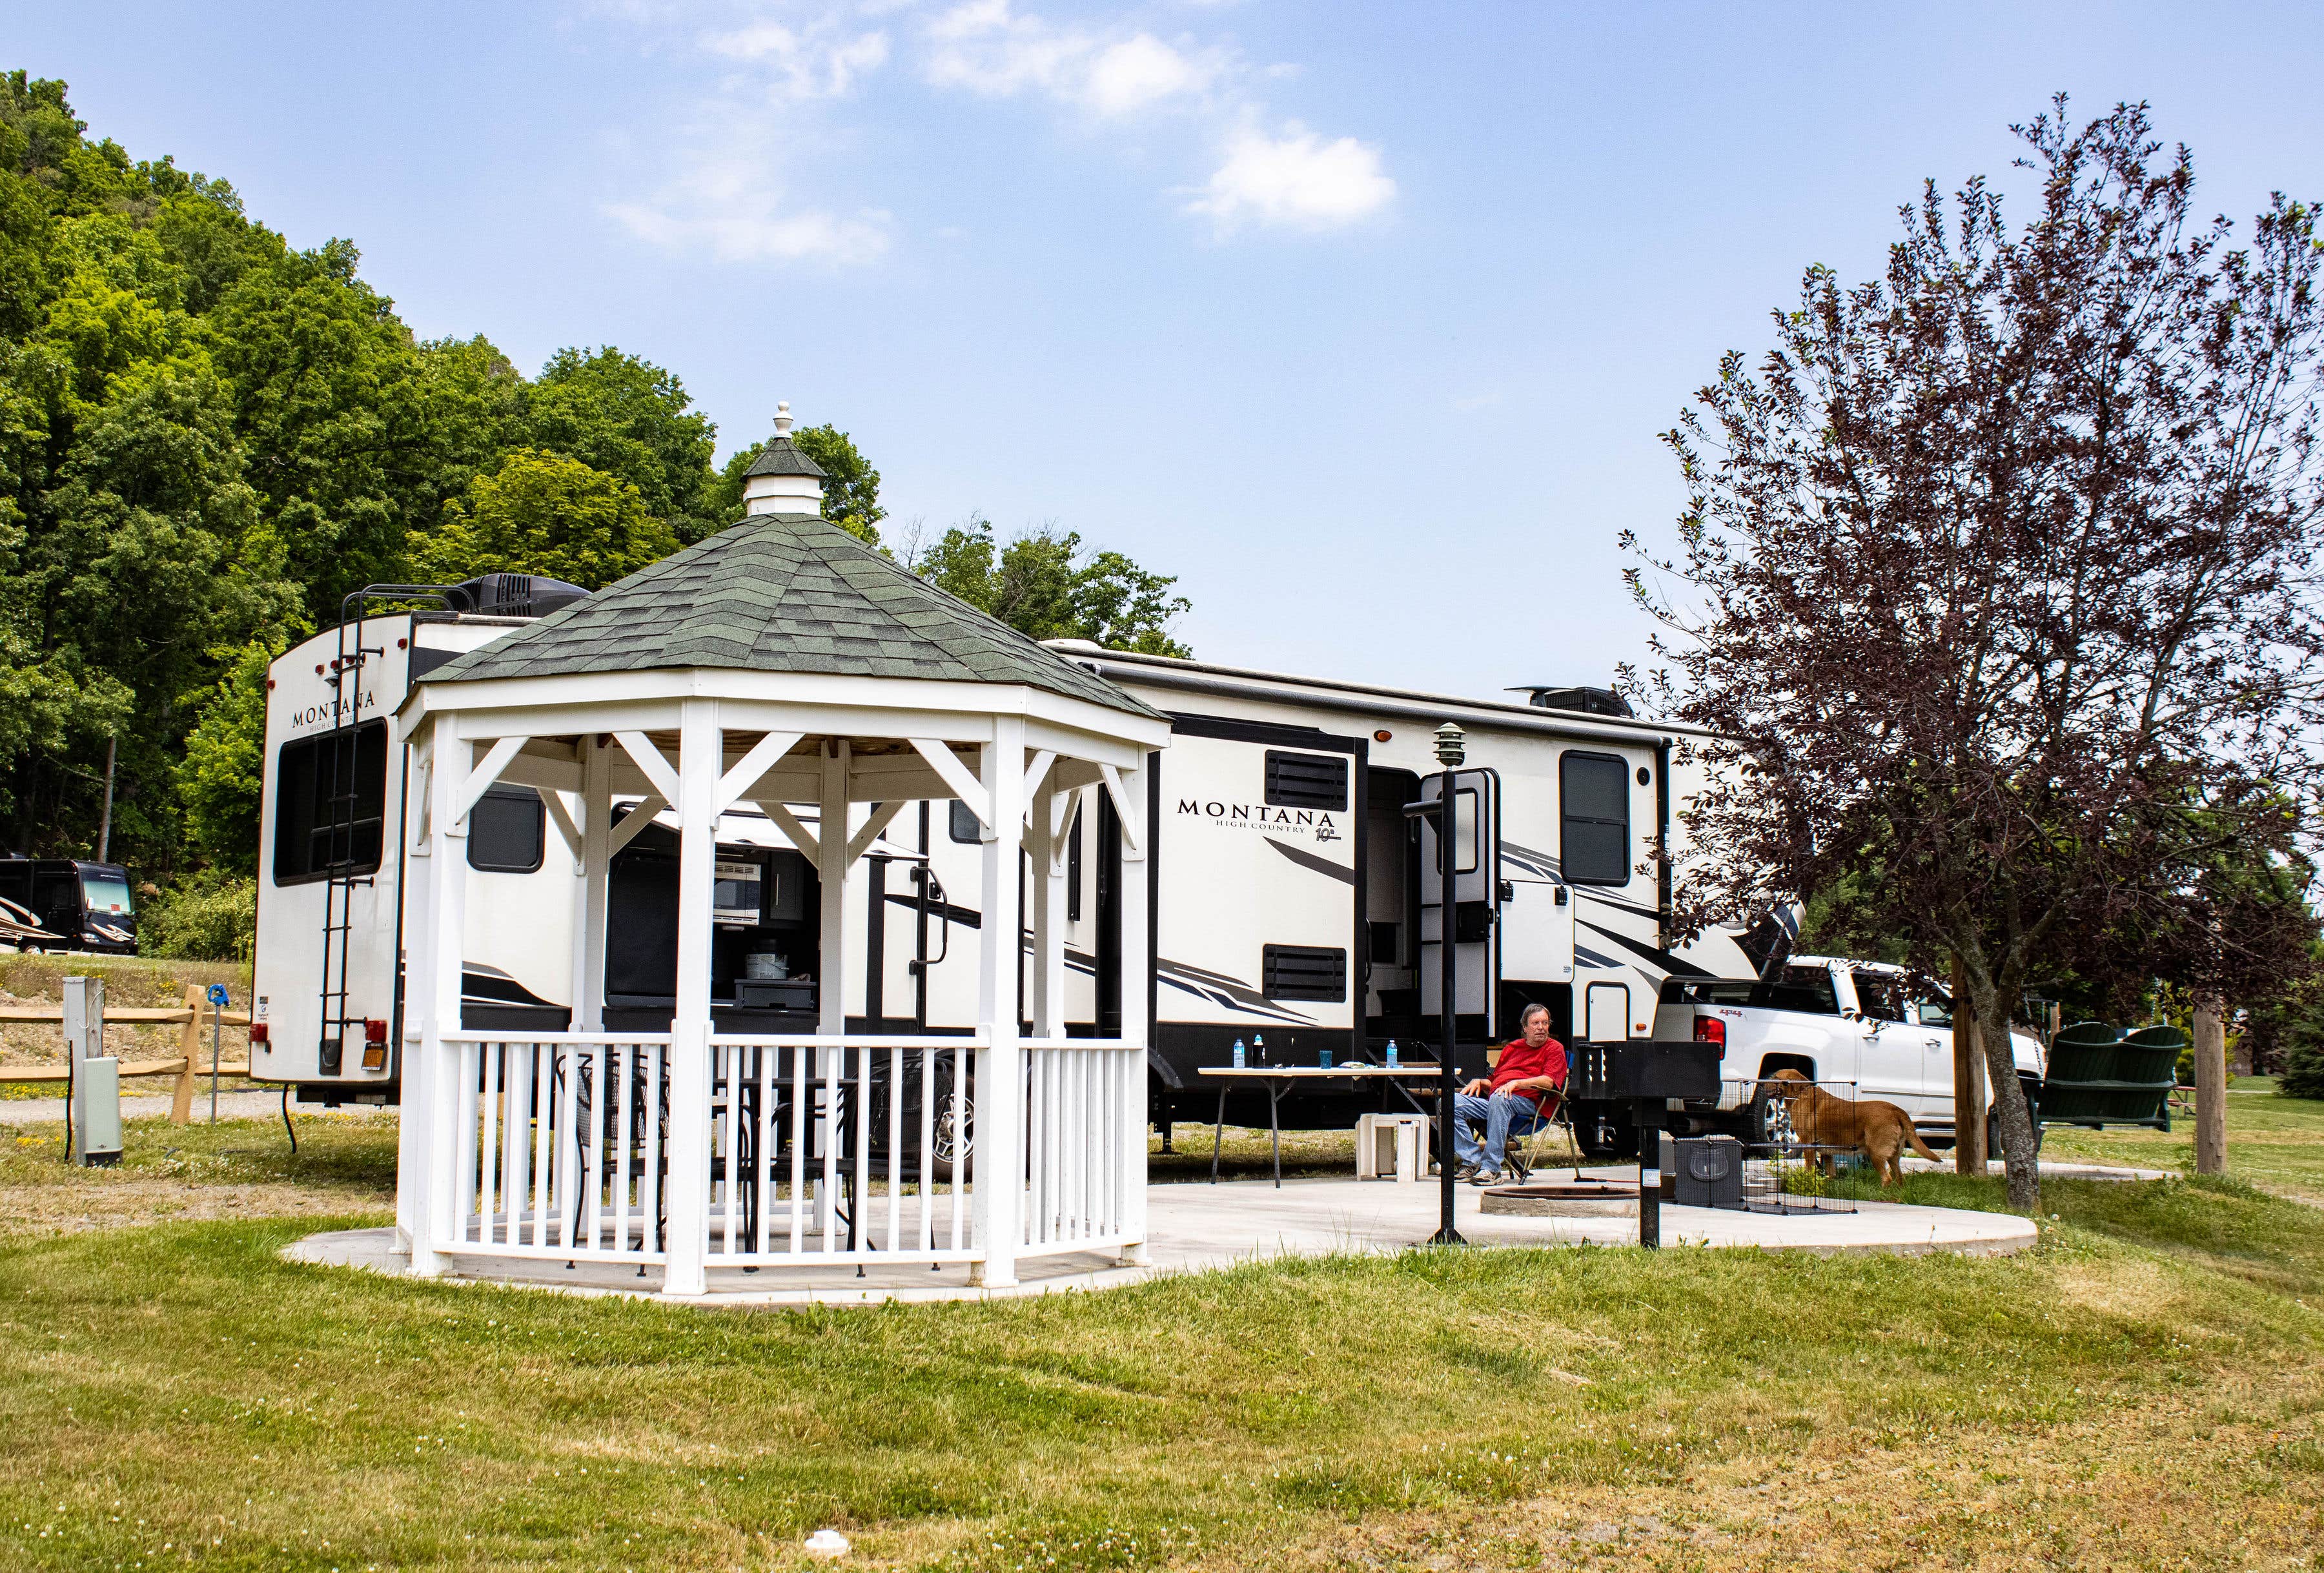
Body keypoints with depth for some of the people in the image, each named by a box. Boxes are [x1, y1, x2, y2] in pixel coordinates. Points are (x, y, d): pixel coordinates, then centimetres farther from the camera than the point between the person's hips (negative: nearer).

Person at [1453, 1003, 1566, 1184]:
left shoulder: (1555, 1048, 12)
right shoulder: (1512, 1048, 29)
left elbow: (1549, 1081, -7)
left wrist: (1516, 1083, -20)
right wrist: (1479, 1082, 8)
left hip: (1528, 1103, -6)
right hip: (1492, 1103, 6)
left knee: (1498, 1100, -41)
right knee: (1452, 1103, -18)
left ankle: (1491, 1169, -43)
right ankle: (1473, 1161, -25)